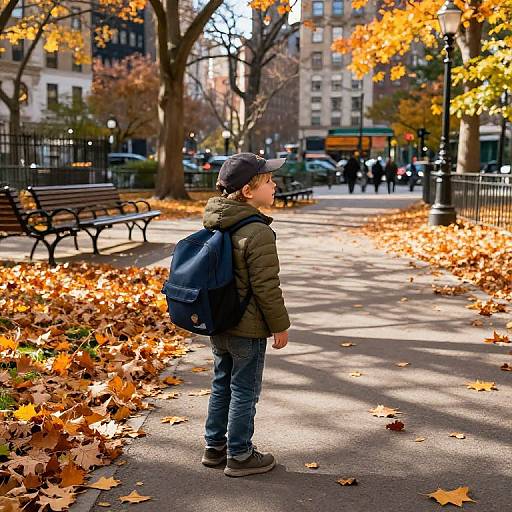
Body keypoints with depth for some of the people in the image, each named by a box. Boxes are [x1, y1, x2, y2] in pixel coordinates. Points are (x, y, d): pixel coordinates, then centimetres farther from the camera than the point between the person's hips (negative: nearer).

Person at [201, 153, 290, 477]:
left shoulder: (213, 225, 5)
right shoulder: (258, 233, -22)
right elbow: (266, 287, -20)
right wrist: (280, 326, -9)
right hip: (248, 328, -8)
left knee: (222, 383, 20)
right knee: (245, 390, 5)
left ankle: (215, 446, 31)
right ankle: (239, 456, 17)